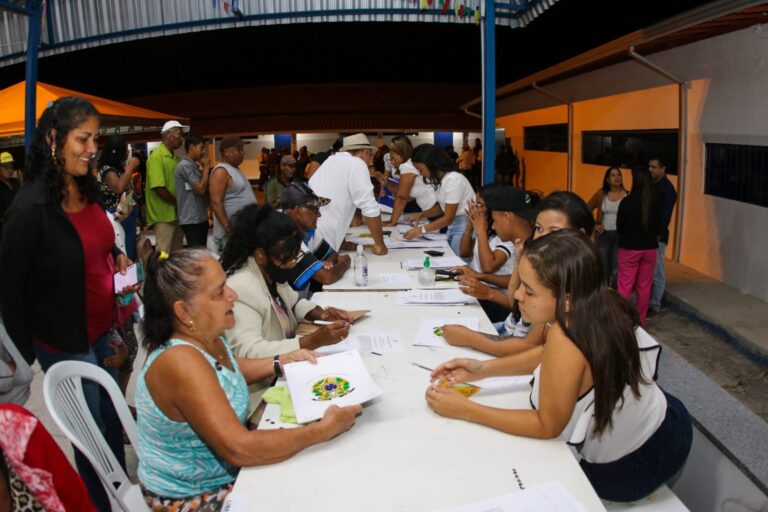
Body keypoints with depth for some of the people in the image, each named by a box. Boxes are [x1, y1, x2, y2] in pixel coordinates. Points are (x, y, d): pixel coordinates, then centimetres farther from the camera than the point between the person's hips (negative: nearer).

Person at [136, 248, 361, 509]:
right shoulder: (181, 363, -32)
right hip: (193, 496, -7)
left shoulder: (204, 336, -8)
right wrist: (325, 429, -29)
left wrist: (281, 362, 2)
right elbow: (240, 449, -34)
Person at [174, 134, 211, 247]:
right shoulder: (185, 165, -14)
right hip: (192, 220, -9)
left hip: (200, 218, 10)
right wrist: (206, 167, -10)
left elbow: (204, 191, 16)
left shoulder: (193, 166, 15)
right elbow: (201, 189, -20)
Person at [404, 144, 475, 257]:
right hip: (452, 224, 8)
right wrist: (421, 215, 0)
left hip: (465, 224, -8)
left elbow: (448, 218, -18)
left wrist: (420, 230, -19)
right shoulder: (438, 179, 4)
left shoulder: (453, 179, -21)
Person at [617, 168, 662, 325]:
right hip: (650, 248, 4)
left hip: (629, 248, -3)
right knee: (644, 285, 11)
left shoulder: (627, 202, -15)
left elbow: (619, 226, -5)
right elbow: (658, 225, 5)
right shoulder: (656, 202, -6)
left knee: (625, 285, 4)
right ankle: (640, 320, 20)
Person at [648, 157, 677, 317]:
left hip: (657, 236, -8)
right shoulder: (651, 185, 13)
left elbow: (666, 215, -17)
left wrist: (657, 235, -20)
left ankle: (654, 306, 8)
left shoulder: (667, 188, -11)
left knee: (657, 273, 1)